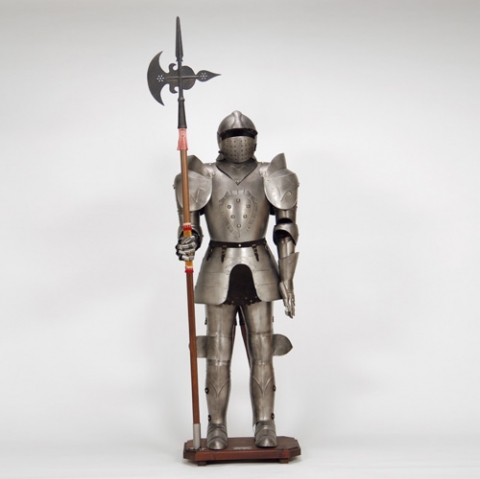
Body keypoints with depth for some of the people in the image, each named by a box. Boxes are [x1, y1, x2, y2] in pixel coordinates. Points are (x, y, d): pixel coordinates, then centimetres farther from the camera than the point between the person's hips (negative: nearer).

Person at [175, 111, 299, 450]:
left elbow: (286, 230, 4)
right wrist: (187, 246, -20)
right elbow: (191, 229, 5)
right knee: (218, 355, 2)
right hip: (219, 273, 0)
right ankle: (217, 428, 13)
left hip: (259, 272, 1)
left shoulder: (269, 177, 3)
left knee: (262, 353, 2)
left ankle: (265, 427, 12)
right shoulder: (206, 178, 1)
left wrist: (286, 280, -1)